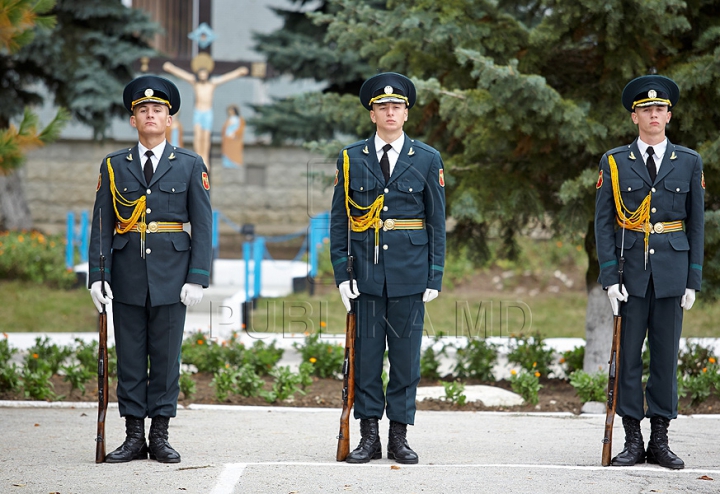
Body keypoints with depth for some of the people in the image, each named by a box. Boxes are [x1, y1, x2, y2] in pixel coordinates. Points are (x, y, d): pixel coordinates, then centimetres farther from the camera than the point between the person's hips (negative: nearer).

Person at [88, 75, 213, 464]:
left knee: (166, 356, 2)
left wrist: (197, 277, -7)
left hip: (171, 273, -1)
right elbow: (101, 224, 5)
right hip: (127, 273, 1)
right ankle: (134, 437, 9)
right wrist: (98, 275, -5)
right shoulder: (113, 165, 8)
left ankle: (160, 435, 9)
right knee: (129, 357, 3)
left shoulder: (190, 165, 5)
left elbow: (202, 224, 1)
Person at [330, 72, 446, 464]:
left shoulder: (427, 160, 4)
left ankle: (399, 435, 10)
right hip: (366, 273, 1)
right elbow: (339, 220, 6)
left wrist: (434, 277, -1)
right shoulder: (351, 159, 5)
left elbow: (437, 222, 5)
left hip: (409, 273, 0)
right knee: (366, 354, 3)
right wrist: (341, 273, -2)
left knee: (406, 355, 3)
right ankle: (368, 436, 9)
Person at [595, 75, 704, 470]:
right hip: (630, 269, -1)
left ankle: (660, 440, 10)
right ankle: (633, 441, 7)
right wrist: (609, 277, -7)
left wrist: (693, 281, 1)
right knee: (628, 354, 0)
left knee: (666, 354, 4)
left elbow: (696, 225, 6)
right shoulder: (614, 162, 2)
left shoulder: (689, 162, 6)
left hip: (671, 269, 1)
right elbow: (603, 223, 1)